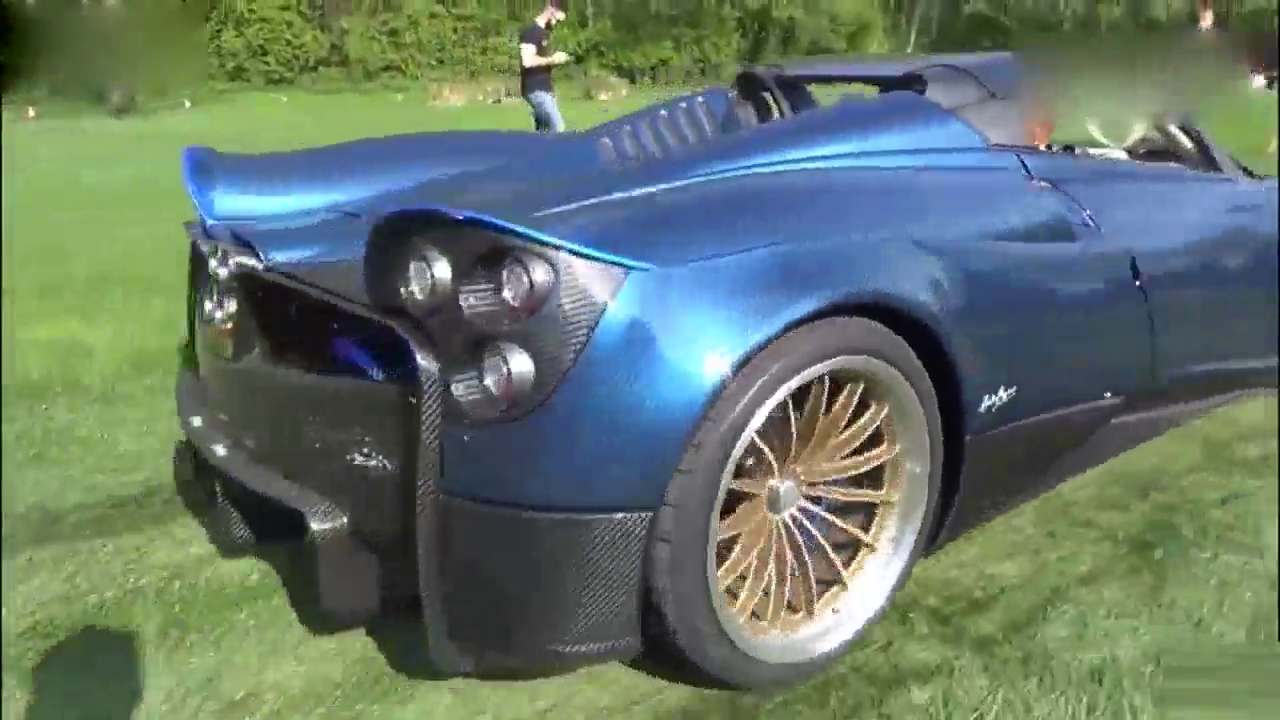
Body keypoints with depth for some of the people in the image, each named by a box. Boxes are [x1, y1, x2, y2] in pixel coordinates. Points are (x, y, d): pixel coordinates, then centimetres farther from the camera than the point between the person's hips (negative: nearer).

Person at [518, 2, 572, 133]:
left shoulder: (543, 32, 18)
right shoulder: (531, 31, -12)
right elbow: (528, 61, -25)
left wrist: (554, 58, 10)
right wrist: (552, 59, -16)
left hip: (544, 89, 10)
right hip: (536, 90, -10)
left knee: (544, 131, 9)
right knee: (558, 129, -17)